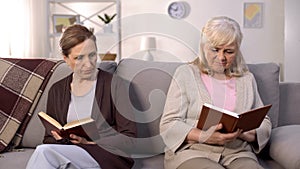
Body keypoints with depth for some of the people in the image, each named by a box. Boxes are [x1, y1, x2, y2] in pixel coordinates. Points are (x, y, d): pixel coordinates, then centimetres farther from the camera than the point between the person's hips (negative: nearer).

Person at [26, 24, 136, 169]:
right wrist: (60, 138, -8)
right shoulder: (56, 91, 14)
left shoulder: (114, 84, 0)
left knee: (44, 151, -30)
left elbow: (129, 139, -2)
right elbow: (49, 139, 16)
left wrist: (93, 140, -15)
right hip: (69, 154, 4)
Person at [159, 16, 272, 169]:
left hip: (237, 153, 4)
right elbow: (168, 124, -1)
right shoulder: (185, 73, 5)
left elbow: (264, 123, 17)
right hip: (192, 151, -3)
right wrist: (203, 136, -18)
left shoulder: (247, 79, 16)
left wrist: (246, 133, -7)